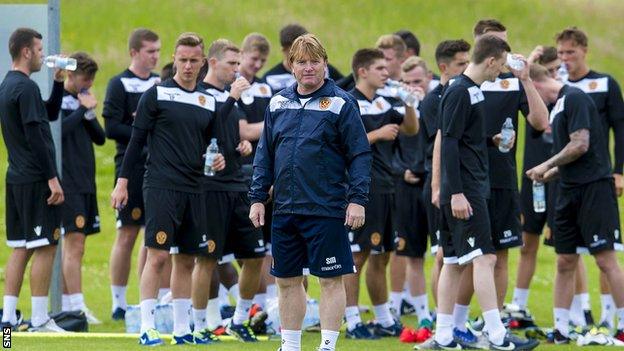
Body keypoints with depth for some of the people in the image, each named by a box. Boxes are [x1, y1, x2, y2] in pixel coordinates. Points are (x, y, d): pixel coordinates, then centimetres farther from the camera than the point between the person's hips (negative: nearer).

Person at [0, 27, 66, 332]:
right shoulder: (26, 88, -15)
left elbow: (51, 114, 25)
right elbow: (35, 136, -20)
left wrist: (59, 83, 17)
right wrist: (52, 178, -18)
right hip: (35, 180, -10)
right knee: (45, 247, -6)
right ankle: (39, 319, -6)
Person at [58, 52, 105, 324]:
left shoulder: (82, 100, 15)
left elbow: (100, 138, 12)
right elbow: (59, 129, -23)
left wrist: (90, 113, -4)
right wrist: (83, 110, -16)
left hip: (86, 182, 8)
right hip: (69, 183, -8)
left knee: (73, 245, 10)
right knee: (75, 243, -12)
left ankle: (67, 304, 13)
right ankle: (78, 308, -14)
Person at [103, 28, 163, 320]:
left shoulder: (161, 83, 15)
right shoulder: (120, 84, -2)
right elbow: (112, 128, -10)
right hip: (132, 167, -5)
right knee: (127, 235, -3)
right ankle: (118, 303, 3)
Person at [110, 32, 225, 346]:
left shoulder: (208, 102, 13)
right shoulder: (156, 94, -2)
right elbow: (136, 140, -1)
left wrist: (218, 159, 1)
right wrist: (122, 182, -5)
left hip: (193, 190, 6)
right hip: (161, 187, -5)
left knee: (186, 260, 8)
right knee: (157, 255, -10)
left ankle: (182, 328, 14)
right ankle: (147, 327, -8)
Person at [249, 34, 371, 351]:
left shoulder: (340, 104, -4)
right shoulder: (278, 104, 10)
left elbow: (360, 155, -6)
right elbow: (265, 155, 15)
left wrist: (357, 199, -13)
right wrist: (257, 197, 10)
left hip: (326, 211, -5)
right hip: (285, 210, 5)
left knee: (331, 279, -1)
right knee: (287, 280, 10)